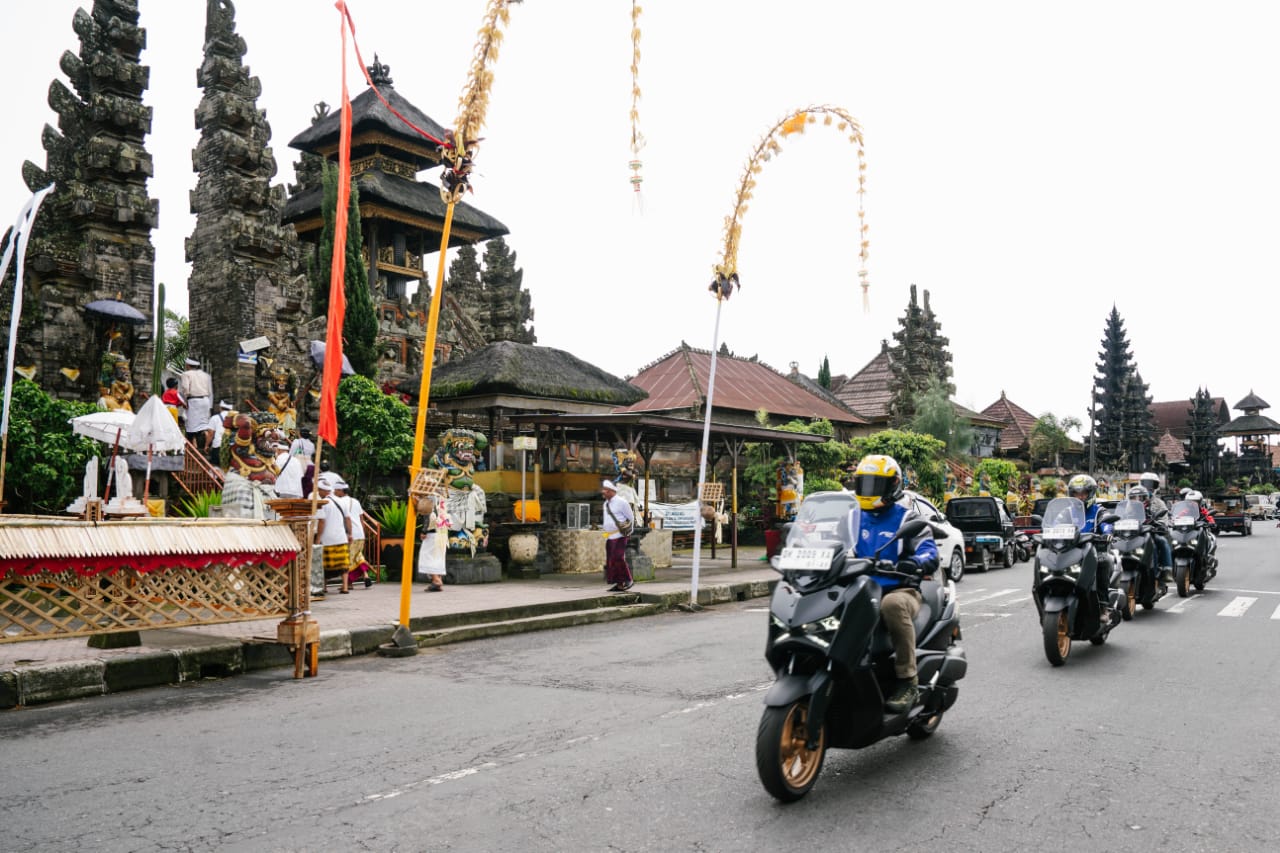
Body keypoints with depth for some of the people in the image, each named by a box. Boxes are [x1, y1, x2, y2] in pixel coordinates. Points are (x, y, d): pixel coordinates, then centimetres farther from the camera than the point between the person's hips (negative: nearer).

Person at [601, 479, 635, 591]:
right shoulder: (606, 504, 16)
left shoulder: (621, 502, -8)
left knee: (618, 558, -16)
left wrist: (628, 532, 3)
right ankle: (619, 584, 9)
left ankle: (628, 580, -4)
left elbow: (631, 518, -2)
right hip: (609, 537, 8)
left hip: (619, 536, -8)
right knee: (610, 560, 4)